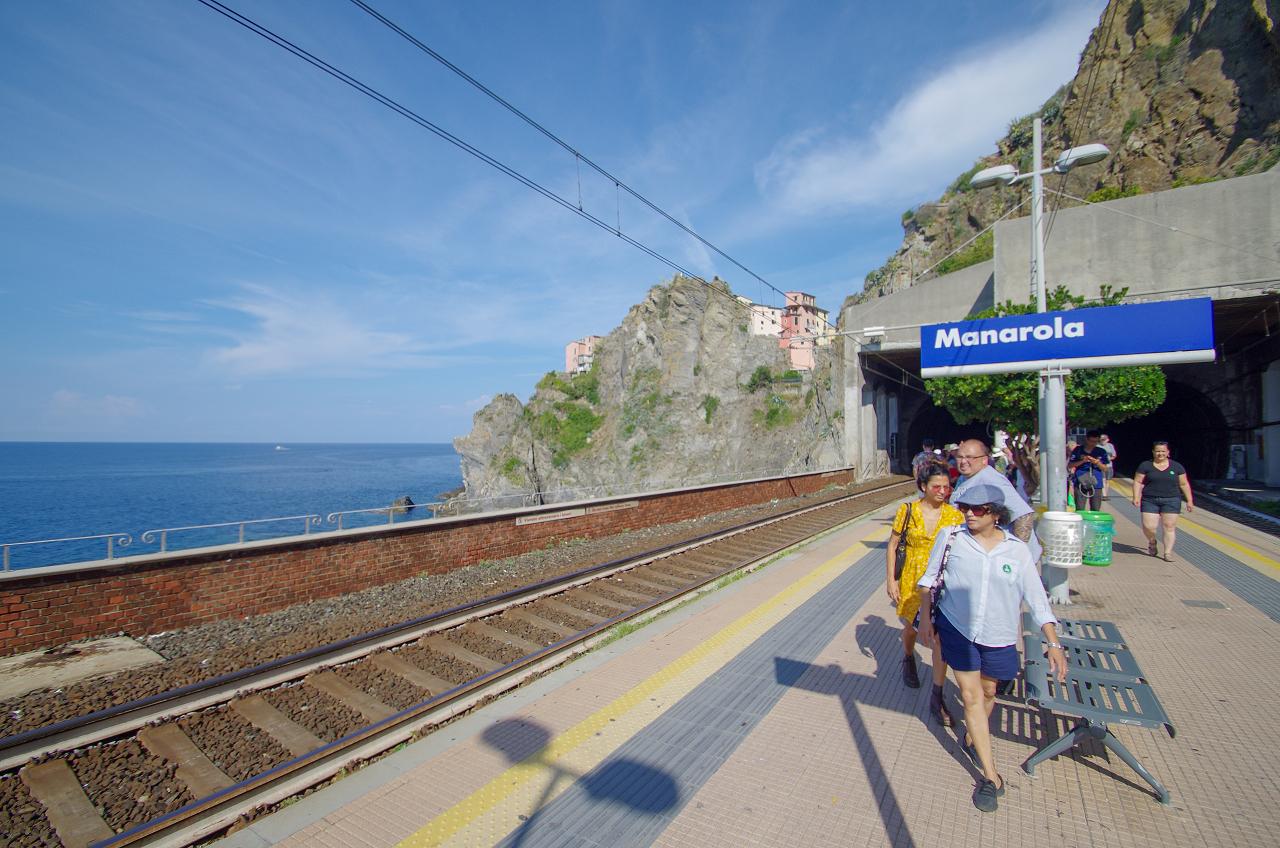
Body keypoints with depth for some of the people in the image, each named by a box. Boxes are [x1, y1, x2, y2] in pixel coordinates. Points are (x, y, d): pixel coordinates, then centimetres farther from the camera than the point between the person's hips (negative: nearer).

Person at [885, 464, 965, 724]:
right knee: (911, 627, 18)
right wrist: (890, 579, -4)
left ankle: (937, 698, 10)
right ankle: (908, 659, 51)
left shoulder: (955, 515, -6)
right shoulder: (908, 511, -8)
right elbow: (892, 545, -1)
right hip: (912, 582, 0)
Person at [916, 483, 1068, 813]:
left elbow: (1036, 597, -2)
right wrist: (925, 618, 0)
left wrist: (1053, 643, -6)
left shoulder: (1017, 550, -7)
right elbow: (929, 578, 2)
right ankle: (991, 776, 12)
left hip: (998, 637, 2)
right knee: (971, 696, 1)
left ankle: (971, 739, 46)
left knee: (987, 693, 19)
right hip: (957, 629, -1)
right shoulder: (950, 538, -9)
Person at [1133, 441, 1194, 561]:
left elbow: (1184, 484, 10)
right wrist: (1136, 497, -9)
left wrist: (1189, 500, 8)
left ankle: (1168, 553, 7)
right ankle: (1152, 542, 24)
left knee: (1169, 527, -1)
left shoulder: (1176, 466, 6)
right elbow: (1138, 482, 1)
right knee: (1148, 526, -7)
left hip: (1171, 501, 1)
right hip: (1150, 500, -1)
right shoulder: (1145, 465, 1)